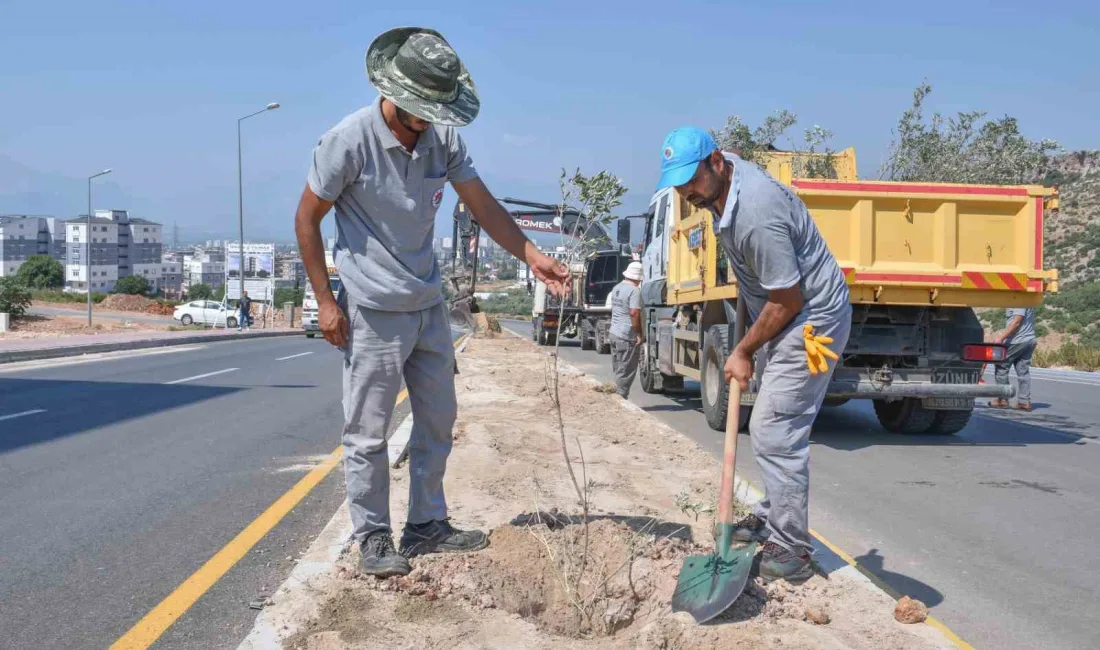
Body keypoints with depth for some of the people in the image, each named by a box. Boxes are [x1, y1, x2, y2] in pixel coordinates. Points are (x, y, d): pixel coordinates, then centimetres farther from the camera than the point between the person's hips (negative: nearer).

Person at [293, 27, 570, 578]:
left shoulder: (443, 139, -1)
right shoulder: (348, 140, -16)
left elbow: (483, 206, 1)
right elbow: (307, 219, -8)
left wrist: (533, 257, -11)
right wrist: (325, 301, -10)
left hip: (428, 305, 6)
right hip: (372, 311, -6)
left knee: (437, 421, 13)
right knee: (368, 434, 2)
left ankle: (427, 526, 28)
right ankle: (373, 538, 17)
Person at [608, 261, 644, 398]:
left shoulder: (616, 288, 13)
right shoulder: (634, 291, -15)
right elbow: (634, 313, -23)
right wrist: (639, 334, -17)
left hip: (614, 333, 9)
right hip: (628, 337, -9)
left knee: (618, 370, 15)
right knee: (626, 372, -2)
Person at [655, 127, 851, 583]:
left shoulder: (757, 216, -32)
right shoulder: (724, 178, 0)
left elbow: (788, 301, -24)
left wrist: (743, 352, -11)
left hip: (811, 321, -10)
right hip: (785, 321, 10)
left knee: (774, 434, -12)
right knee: (771, 428, 18)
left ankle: (791, 550, -3)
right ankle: (772, 517, 33)